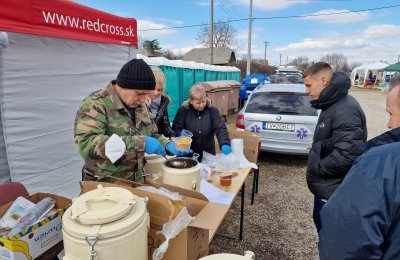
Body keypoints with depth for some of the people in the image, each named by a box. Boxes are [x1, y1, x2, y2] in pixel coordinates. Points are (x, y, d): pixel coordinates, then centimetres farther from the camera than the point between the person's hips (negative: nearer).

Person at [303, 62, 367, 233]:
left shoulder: (345, 110, -25)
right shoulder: (333, 104, 8)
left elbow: (347, 154, -32)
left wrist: (317, 169, -20)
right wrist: (317, 149, 6)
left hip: (334, 190, -10)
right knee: (321, 222, 25)